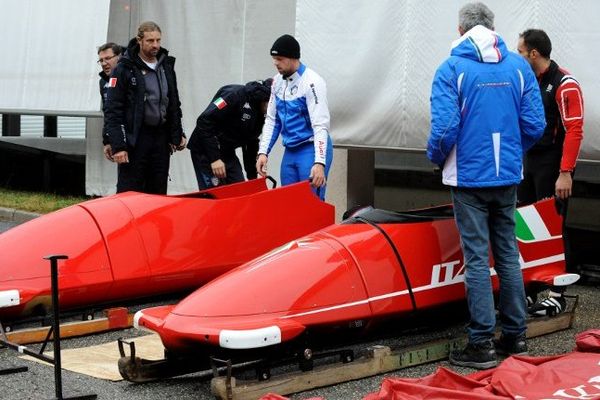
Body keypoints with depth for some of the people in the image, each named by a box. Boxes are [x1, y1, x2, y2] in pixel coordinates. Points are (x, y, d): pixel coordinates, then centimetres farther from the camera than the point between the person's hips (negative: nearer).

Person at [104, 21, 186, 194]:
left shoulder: (167, 66, 12)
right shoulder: (125, 68, -7)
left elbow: (174, 105, 20)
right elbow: (112, 111, -10)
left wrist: (177, 135, 12)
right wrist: (118, 146, -16)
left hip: (161, 138, 6)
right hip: (134, 139, -6)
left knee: (158, 193, 9)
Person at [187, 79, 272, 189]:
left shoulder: (259, 114, 5)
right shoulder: (235, 95, -21)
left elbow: (251, 145, 17)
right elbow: (204, 121, -26)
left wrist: (252, 177, 17)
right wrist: (214, 158, -27)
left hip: (228, 153, 9)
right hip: (205, 151, -8)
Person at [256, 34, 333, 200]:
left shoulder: (311, 82, -15)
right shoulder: (278, 81, 8)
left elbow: (321, 124, -21)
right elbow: (271, 119, 14)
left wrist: (320, 163, -29)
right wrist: (263, 152, 5)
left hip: (311, 149, -7)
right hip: (290, 151, 7)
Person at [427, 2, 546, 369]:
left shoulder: (452, 69, -9)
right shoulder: (519, 66, 2)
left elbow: (444, 128, -16)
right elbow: (535, 125, 0)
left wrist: (436, 157, 4)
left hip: (469, 177, -4)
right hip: (508, 177, 4)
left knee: (477, 259, 0)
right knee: (508, 254, 14)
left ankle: (482, 344, 4)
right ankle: (515, 335, 22)